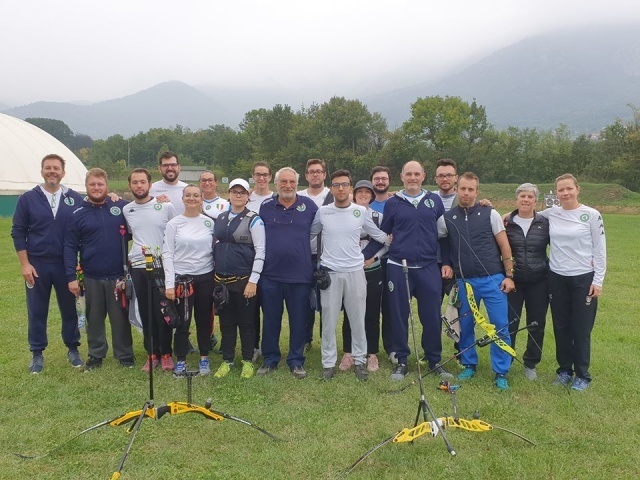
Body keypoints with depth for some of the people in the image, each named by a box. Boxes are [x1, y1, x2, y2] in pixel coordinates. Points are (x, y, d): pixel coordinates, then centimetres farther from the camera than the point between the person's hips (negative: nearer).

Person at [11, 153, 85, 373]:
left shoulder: (75, 199, 0)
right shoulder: (28, 198, 0)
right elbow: (18, 232, 0)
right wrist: (25, 263, -6)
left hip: (66, 264, 0)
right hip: (37, 264, 0)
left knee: (69, 308, 9)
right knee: (36, 311, 8)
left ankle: (73, 349, 25)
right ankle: (37, 353, 22)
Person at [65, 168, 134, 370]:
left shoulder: (122, 207, -1)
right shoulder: (78, 214, -1)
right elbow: (70, 247, -1)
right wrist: (71, 277, -6)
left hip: (118, 275, 0)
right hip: (91, 277, 1)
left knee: (120, 317, 9)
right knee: (95, 318, 13)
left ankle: (125, 354, 23)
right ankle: (96, 354, 28)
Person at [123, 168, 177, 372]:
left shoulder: (166, 206, -3)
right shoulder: (126, 210, 7)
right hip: (138, 268, 3)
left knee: (163, 312, 1)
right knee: (146, 313, 8)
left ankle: (166, 354, 15)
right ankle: (152, 354, 21)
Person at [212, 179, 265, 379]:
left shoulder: (254, 219, -7)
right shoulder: (220, 218, 10)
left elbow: (260, 251, -10)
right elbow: (216, 246, 15)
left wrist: (253, 280, -15)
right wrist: (215, 274, 11)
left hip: (244, 279, -4)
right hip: (221, 279, 5)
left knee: (245, 322, 6)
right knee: (226, 321, 12)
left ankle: (247, 361, 20)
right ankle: (227, 360, 25)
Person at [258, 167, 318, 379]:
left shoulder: (309, 206, -1)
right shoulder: (265, 207, 3)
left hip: (300, 276, -1)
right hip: (270, 275, 1)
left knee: (298, 321, 8)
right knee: (271, 320, 11)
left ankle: (296, 361, 22)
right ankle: (270, 359, 26)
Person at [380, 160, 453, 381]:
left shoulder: (435, 201, 8)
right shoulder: (392, 203, 4)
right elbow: (383, 235, 11)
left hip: (428, 268, 1)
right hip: (398, 268, -1)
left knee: (432, 316, 5)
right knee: (399, 315, 6)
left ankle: (434, 360, 21)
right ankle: (401, 361, 19)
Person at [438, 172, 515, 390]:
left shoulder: (490, 214, -1)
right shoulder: (446, 219, 3)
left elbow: (504, 246, 1)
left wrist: (509, 275, -3)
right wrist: (445, 264, 0)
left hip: (492, 279, -2)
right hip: (464, 281, 2)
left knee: (500, 326, -3)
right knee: (465, 325, 10)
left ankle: (501, 373, 9)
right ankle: (469, 365, 28)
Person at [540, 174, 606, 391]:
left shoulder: (591, 215, -5)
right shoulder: (550, 214, 3)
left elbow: (600, 249, -3)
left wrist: (598, 280, -7)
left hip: (584, 279, -3)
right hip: (557, 278, 3)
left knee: (581, 330, 3)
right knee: (561, 328, 11)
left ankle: (582, 375, 16)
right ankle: (565, 370, 24)